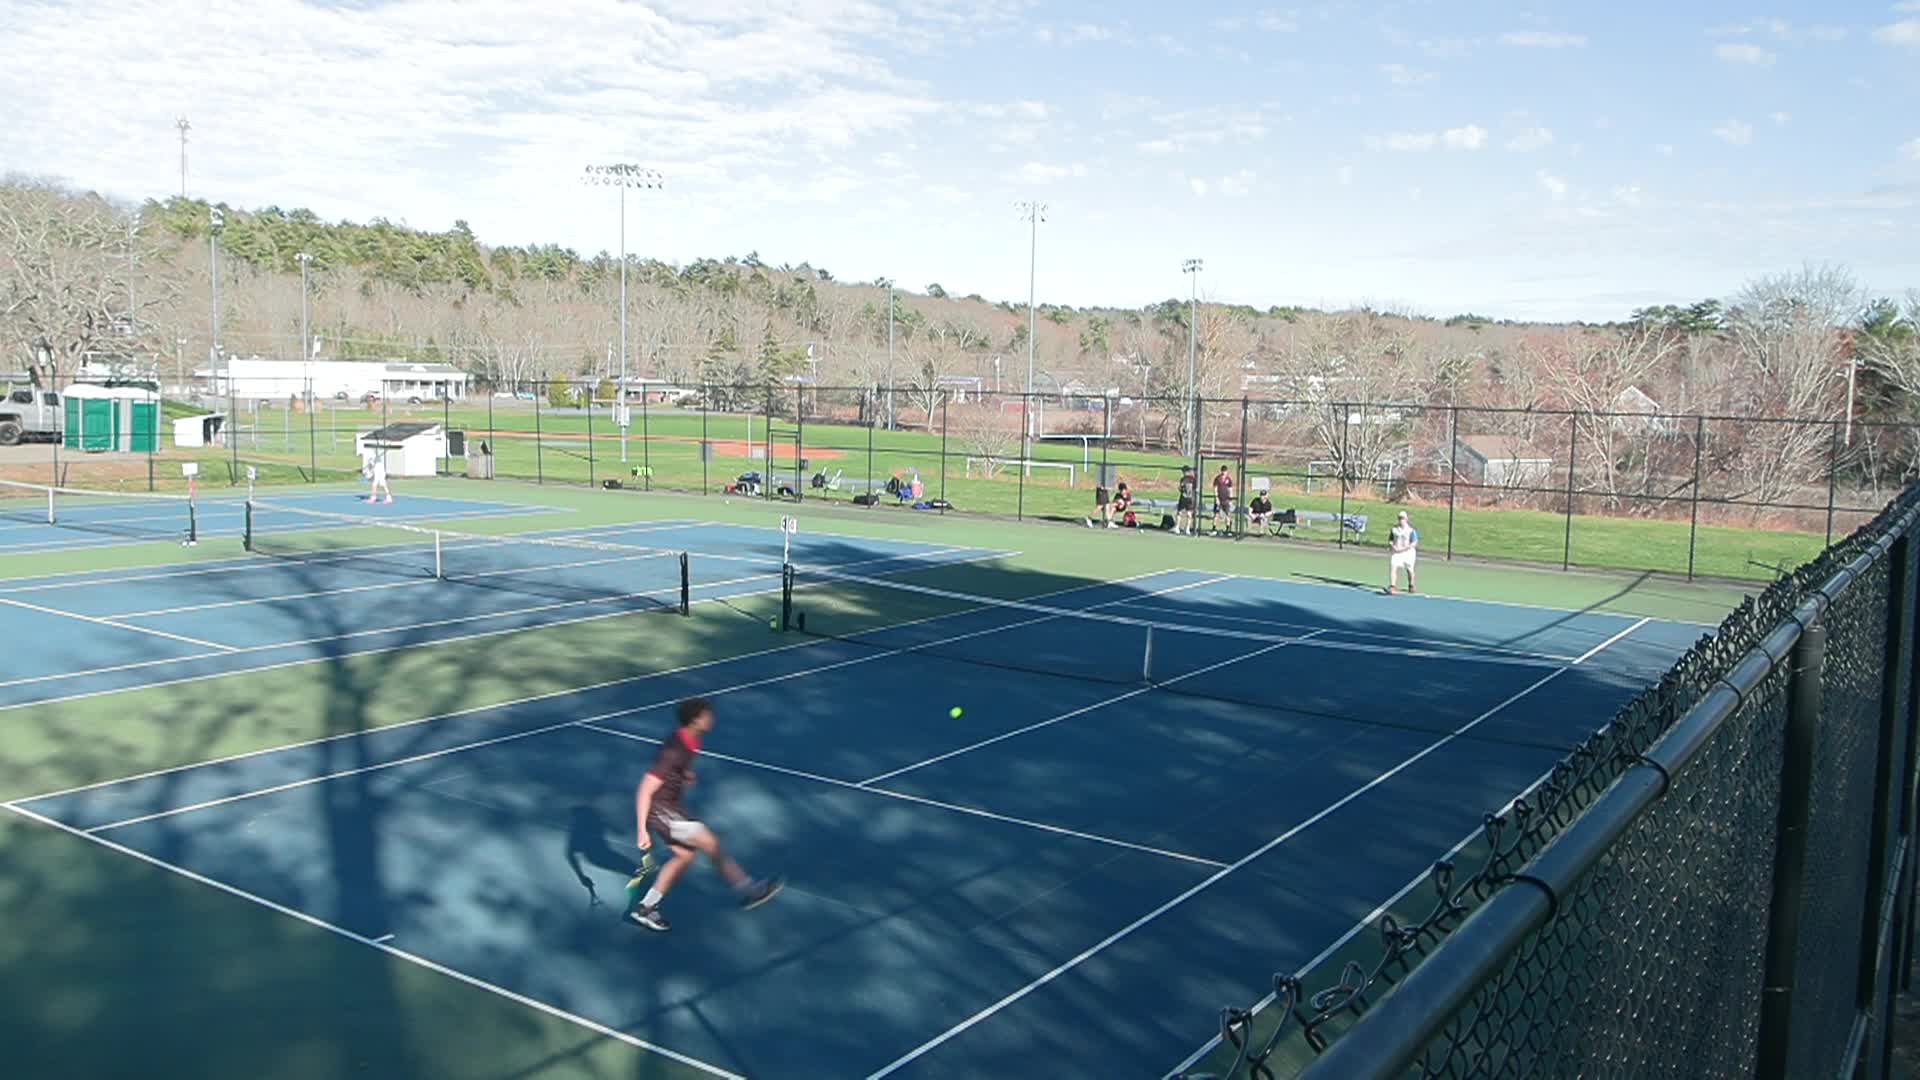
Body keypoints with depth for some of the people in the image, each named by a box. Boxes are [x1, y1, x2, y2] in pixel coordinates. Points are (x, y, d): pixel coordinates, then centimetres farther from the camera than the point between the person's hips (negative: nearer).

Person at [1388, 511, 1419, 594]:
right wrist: (1393, 546, -10)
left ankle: (1411, 587, 33)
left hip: (1408, 552, -2)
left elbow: (1414, 543, -13)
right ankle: (1392, 586, -22)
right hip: (1397, 552, 2)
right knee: (1392, 566, -18)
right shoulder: (1394, 529, 3)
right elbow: (1390, 540, 11)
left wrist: (1403, 548, -21)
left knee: (1410, 570, 11)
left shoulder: (1411, 530, -10)